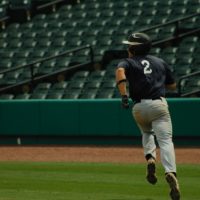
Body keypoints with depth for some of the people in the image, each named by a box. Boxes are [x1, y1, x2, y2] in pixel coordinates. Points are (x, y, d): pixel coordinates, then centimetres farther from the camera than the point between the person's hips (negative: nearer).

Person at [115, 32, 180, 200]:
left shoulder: (128, 62, 12)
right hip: (159, 104, 0)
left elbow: (120, 71, -14)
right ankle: (171, 172, -35)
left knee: (147, 132, 30)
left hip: (139, 107, 0)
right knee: (165, 140, -12)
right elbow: (173, 86, 23)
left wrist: (124, 95, -21)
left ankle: (150, 158, 5)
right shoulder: (160, 62, 19)